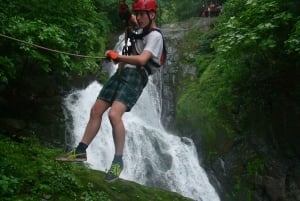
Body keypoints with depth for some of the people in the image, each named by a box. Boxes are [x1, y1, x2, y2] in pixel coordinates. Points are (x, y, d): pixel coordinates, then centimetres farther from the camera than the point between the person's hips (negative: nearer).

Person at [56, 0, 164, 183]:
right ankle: (81, 151, 13)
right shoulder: (143, 33, 21)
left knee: (114, 114, -27)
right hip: (122, 73, 9)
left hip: (135, 78, -9)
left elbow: (142, 60, -22)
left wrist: (117, 56, -13)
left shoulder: (155, 36, -8)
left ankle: (118, 160, -15)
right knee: (96, 111, 5)